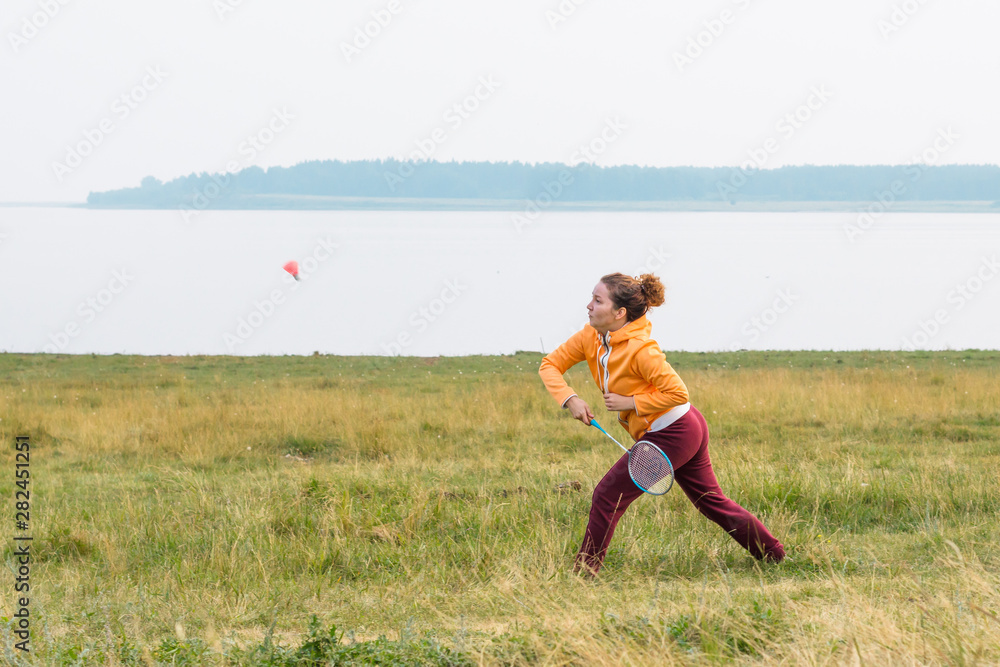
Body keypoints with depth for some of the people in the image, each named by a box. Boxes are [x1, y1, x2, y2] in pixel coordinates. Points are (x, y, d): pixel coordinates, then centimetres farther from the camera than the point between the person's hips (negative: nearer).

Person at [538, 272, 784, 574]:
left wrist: (630, 403, -22)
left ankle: (584, 572, 6)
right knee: (711, 501, 19)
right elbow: (550, 364, 2)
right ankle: (772, 553, 27)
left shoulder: (640, 349, -26)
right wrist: (570, 398, -13)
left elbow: (678, 393, -25)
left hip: (672, 435, -9)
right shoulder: (591, 337, -2)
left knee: (608, 495, -4)